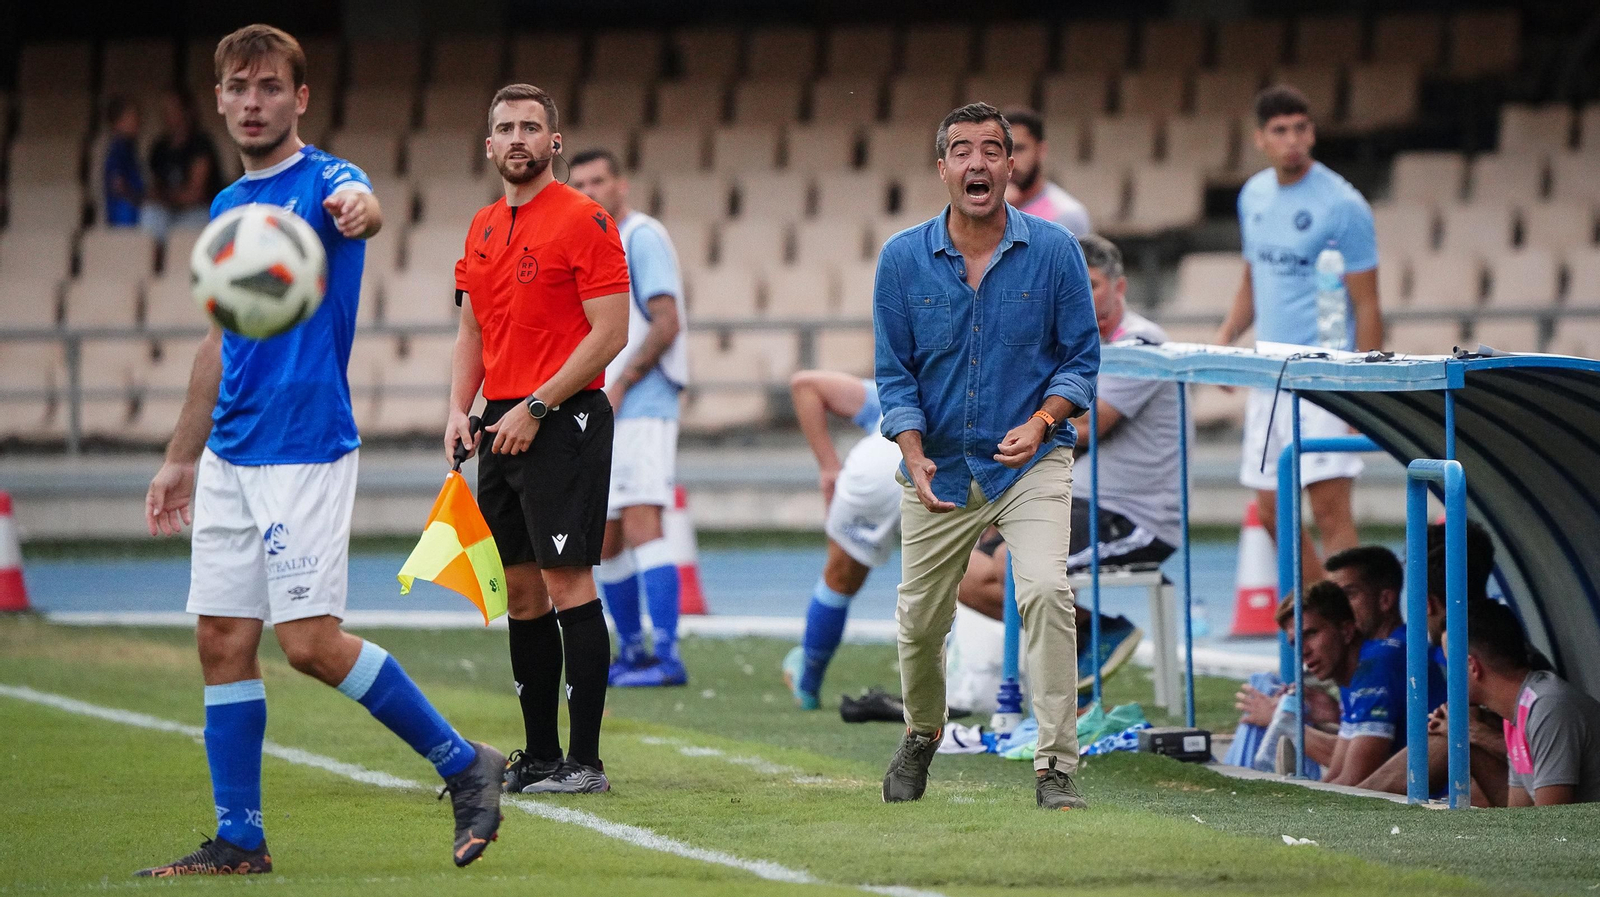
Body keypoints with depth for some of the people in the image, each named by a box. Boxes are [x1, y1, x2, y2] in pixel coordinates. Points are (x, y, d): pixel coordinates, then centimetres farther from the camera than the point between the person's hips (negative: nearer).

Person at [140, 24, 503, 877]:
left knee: (311, 641, -12)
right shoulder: (227, 207, 15)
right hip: (229, 455, 8)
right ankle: (238, 840, 10)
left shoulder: (323, 180, -9)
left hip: (304, 448, -8)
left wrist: (356, 211, -61)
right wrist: (180, 457, 26)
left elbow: (360, 207, -36)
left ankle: (464, 765, 2)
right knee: (222, 639, 4)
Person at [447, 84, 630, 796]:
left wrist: (536, 407, -15)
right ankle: (539, 756, 14)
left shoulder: (584, 220, -8)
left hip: (562, 421, -8)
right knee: (520, 591, 9)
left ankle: (586, 760, -9)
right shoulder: (481, 229, 15)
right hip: (503, 428, 8)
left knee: (566, 582, -11)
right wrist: (459, 410, 5)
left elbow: (610, 332, -13)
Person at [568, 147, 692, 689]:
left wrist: (618, 388, -16)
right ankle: (632, 654, 18)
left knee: (640, 525, -18)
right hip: (602, 418, 9)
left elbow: (667, 323, -16)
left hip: (642, 407, -9)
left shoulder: (642, 238, -7)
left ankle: (668, 658, -22)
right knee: (606, 542, 9)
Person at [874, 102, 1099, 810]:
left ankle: (1056, 766, -19)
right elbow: (894, 373, 0)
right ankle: (922, 735, 42)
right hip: (939, 467, 2)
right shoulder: (903, 260, -4)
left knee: (1045, 591, -24)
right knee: (920, 619, 12)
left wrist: (1042, 422, -18)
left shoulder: (1055, 251, -7)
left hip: (1032, 461, -2)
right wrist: (914, 456, -15)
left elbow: (1080, 359, -1)